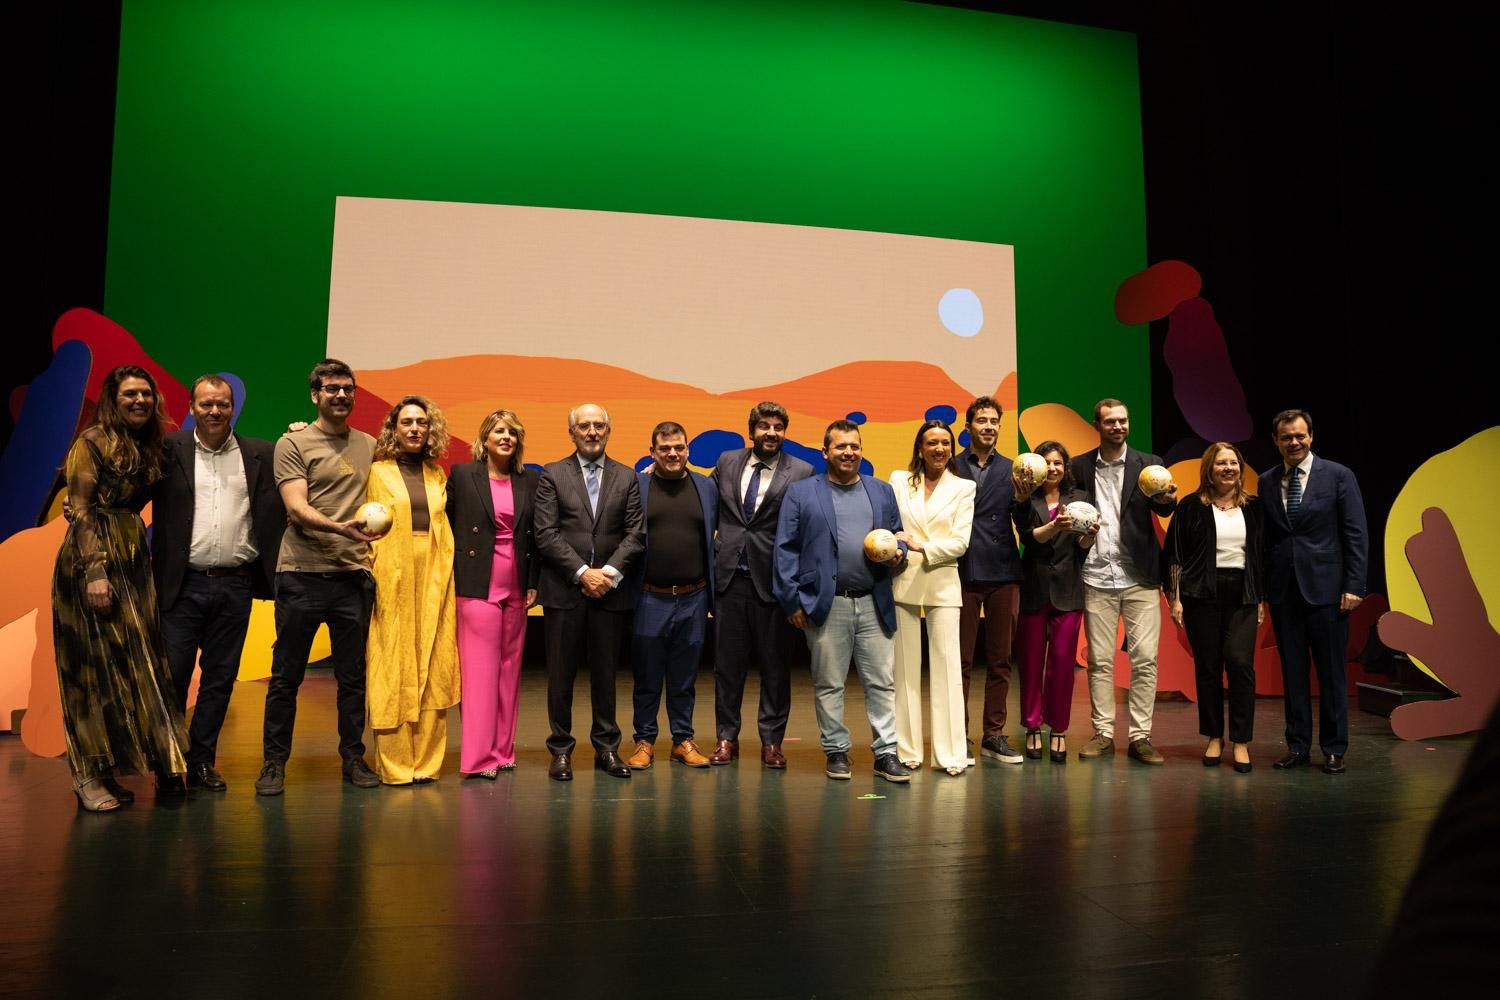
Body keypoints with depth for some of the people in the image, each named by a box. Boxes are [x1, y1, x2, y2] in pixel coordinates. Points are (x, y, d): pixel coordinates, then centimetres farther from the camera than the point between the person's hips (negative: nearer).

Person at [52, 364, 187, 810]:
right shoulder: (92, 442, -6)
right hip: (92, 560, -7)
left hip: (134, 562, 7)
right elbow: (79, 511, -12)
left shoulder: (148, 448, 15)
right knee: (96, 665, -4)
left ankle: (109, 772, 15)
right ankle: (88, 778, 4)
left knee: (135, 663, 6)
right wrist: (95, 571, -19)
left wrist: (145, 564, 5)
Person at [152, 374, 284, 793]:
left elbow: (277, 512, 3)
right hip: (184, 584, -1)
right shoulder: (170, 450, 2)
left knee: (220, 678, 10)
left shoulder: (261, 454, 6)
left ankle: (202, 760, 23)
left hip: (236, 585, 2)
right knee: (172, 674, 4)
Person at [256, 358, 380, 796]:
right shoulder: (293, 444, 0)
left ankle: (353, 759, 19)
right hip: (302, 574, -3)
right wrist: (340, 527, -26)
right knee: (286, 675, 5)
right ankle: (274, 762, 18)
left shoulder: (370, 447, 12)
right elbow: (297, 509, -10)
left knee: (353, 676, 8)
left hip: (353, 575, 3)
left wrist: (369, 547, 7)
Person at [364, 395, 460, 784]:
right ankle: (393, 764, 8)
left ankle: (426, 761, 14)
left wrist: (446, 573, 7)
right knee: (392, 672, 1)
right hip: (393, 581, -4)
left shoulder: (437, 474, 13)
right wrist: (369, 574, -11)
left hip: (434, 580, 4)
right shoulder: (377, 472, 2)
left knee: (432, 672, 5)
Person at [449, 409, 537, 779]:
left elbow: (535, 536, 10)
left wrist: (533, 583, 4)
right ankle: (479, 757, 3)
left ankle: (503, 749, 19)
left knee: (509, 669, 9)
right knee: (479, 669, -3)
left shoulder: (528, 482, 8)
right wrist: (453, 580, -3)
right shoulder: (462, 475, -1)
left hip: (516, 588, 4)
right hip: (478, 586, -4)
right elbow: (448, 527, 0)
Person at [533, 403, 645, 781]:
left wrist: (609, 573, -10)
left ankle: (606, 748, 19)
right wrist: (583, 573, -12)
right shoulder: (552, 476, 5)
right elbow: (546, 535, -4)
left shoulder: (627, 477, 10)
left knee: (606, 673, 8)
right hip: (564, 590, -1)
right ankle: (561, 750, 15)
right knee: (561, 674, 4)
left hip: (610, 590, 2)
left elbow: (636, 534, 3)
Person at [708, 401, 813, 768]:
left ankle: (772, 741, 19)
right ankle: (726, 737, 22)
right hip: (729, 576, 3)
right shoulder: (727, 462, 8)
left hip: (772, 580, -3)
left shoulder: (801, 472, -3)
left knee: (775, 665, 6)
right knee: (728, 662, 10)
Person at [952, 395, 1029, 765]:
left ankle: (994, 735, 17)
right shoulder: (952, 468, 4)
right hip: (963, 572, -2)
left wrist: (1022, 500, -14)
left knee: (1000, 660, 7)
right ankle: (958, 738, 11)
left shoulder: (1013, 470, 11)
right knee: (961, 659, 3)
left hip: (1003, 573, 3)